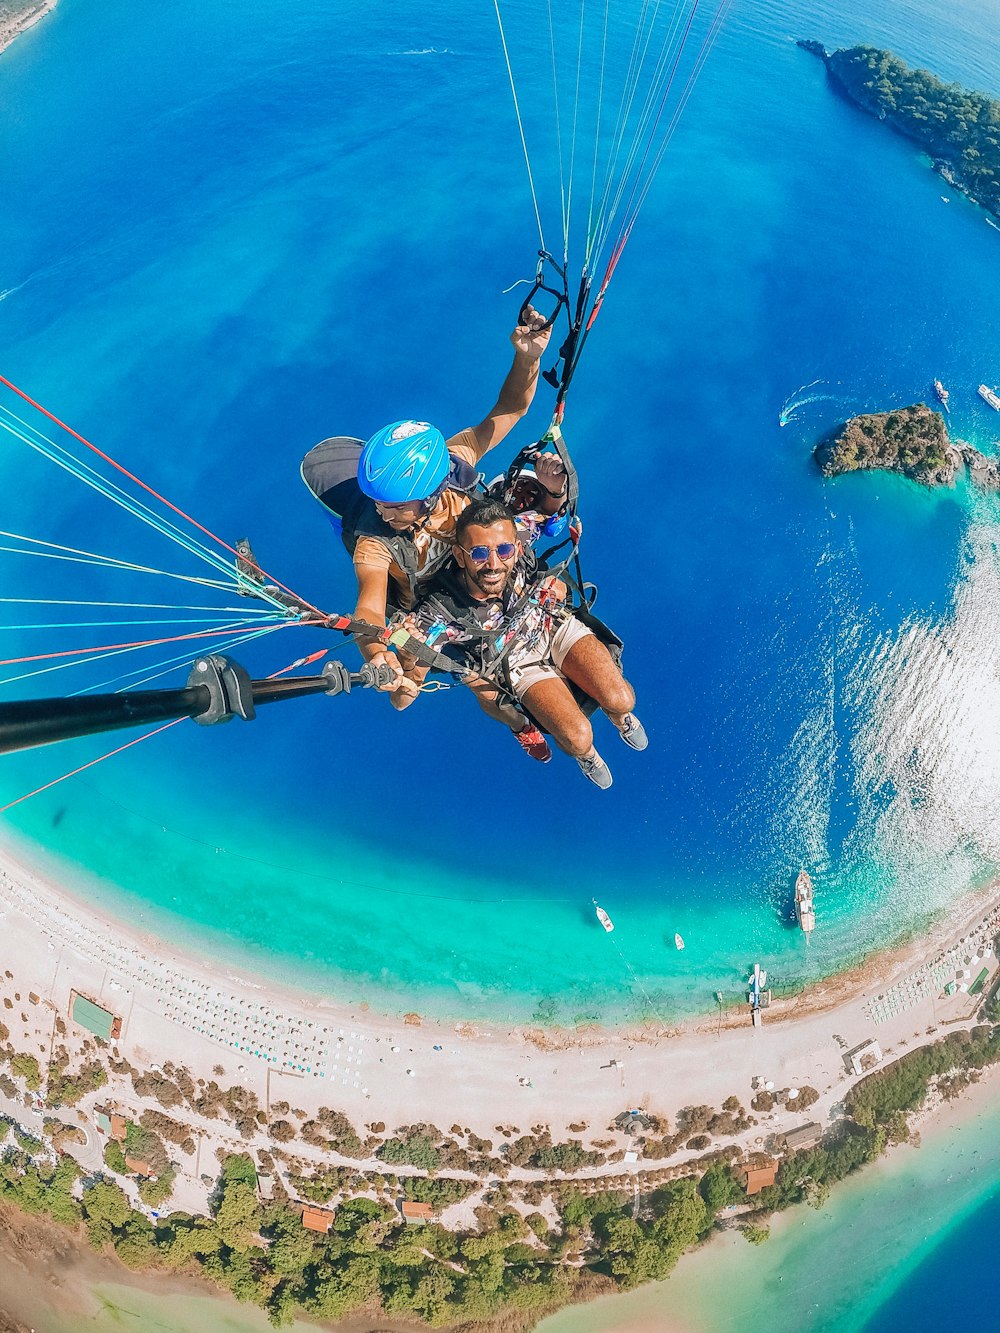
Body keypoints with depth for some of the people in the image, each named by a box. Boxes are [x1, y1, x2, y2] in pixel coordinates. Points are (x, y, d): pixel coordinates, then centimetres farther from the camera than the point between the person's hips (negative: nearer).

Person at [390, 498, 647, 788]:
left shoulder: (521, 556, -33)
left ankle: (621, 715, 22)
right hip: (519, 663, -1)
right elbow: (400, 701, -32)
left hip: (556, 627, 2)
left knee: (620, 700, -17)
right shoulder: (438, 613, -37)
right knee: (578, 738, -18)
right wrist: (408, 665, -52)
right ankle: (585, 754, 21)